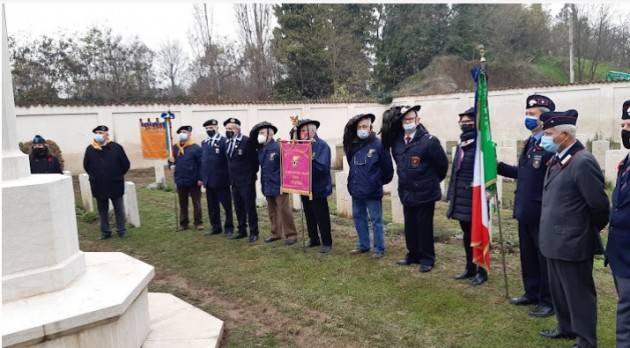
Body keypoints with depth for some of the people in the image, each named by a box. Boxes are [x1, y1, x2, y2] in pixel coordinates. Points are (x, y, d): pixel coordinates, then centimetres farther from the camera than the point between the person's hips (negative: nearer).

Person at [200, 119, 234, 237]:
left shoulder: (224, 141, -10)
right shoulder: (204, 143, 12)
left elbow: (229, 159, -13)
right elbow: (202, 160, 13)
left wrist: (230, 177, -16)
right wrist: (202, 177, 8)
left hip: (221, 180, -6)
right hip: (209, 180, 6)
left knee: (227, 205, 6)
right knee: (212, 207, 13)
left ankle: (229, 227, 16)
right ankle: (216, 227, 23)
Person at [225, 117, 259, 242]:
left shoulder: (247, 141, -14)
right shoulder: (228, 142, 8)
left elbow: (255, 159, -13)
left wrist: (251, 174, -8)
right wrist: (231, 177, 10)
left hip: (247, 181, -7)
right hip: (234, 181, 7)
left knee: (250, 207, 1)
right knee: (239, 208, 14)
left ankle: (253, 232, 10)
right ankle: (242, 231, 25)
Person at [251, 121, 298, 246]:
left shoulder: (278, 148, -16)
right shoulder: (261, 149, 7)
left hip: (278, 185, -8)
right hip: (267, 186, 8)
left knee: (284, 210, -2)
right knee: (272, 211, 15)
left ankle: (291, 234, 7)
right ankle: (276, 233, 26)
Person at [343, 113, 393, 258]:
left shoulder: (378, 144, -11)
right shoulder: (352, 145, 6)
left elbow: (387, 167, -6)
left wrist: (380, 181, 5)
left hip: (372, 191, -6)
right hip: (356, 190, 6)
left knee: (376, 220, 4)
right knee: (358, 217, 15)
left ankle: (379, 248, 14)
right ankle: (363, 245, 29)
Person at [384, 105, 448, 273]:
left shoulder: (429, 141, -16)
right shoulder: (397, 141, 2)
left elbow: (443, 164, -8)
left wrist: (432, 181, 5)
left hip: (424, 193, -6)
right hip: (406, 193, 6)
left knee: (424, 227, 3)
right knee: (410, 227, 15)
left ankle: (427, 259, 16)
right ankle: (413, 255, 29)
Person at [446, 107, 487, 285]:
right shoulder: (461, 144, 13)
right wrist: (451, 194, 16)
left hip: (475, 198, -8)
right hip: (461, 198, 8)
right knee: (467, 234, 16)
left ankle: (481, 271, 15)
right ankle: (470, 268, 28)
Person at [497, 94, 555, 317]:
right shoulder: (530, 142, 12)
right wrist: (498, 167, 10)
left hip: (542, 214, -9)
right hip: (525, 212, 9)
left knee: (545, 258, 6)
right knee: (528, 256, 19)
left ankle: (549, 301, 20)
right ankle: (532, 293, 34)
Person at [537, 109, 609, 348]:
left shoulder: (583, 162, -21)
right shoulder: (557, 160, 8)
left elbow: (600, 205, -17)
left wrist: (591, 230, -1)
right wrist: (549, 232, 13)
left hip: (572, 243, -9)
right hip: (556, 240, 9)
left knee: (579, 293, 6)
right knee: (559, 290, 22)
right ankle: (567, 328, 40)